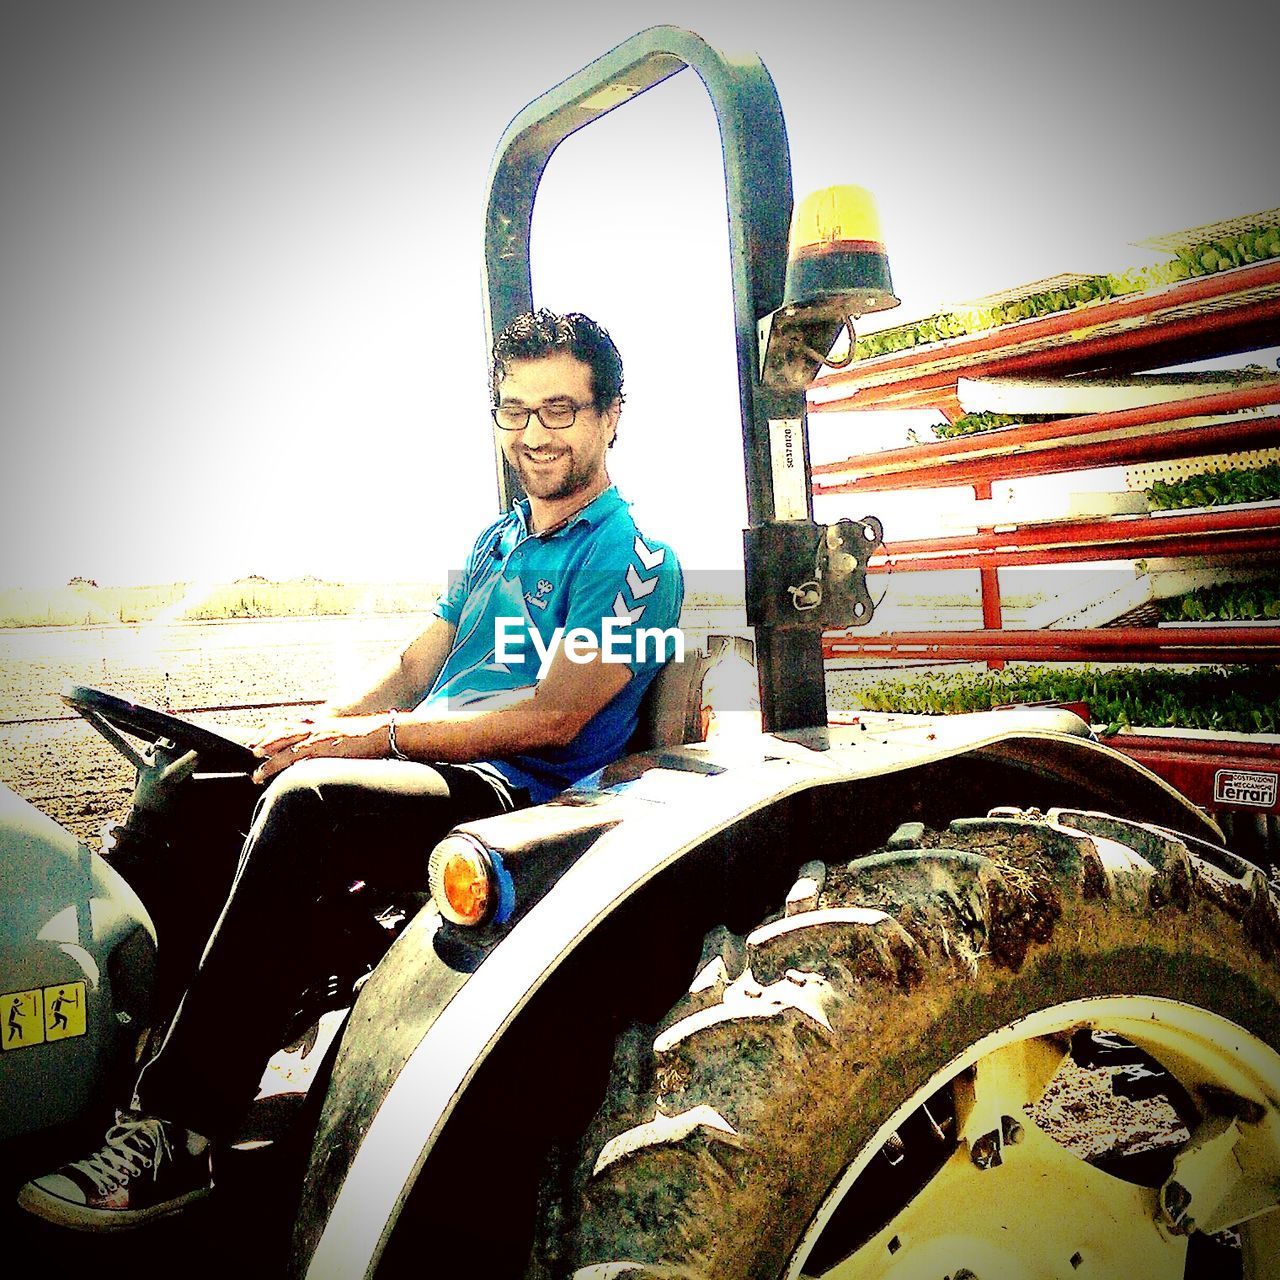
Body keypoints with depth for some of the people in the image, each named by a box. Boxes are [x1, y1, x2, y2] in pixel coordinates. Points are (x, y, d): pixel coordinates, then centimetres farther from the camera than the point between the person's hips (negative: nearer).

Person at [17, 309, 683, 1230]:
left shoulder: (632, 559, -5)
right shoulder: (496, 542, 21)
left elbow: (553, 718, -15)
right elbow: (415, 669, 19)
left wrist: (380, 737, -16)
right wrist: (325, 725, -1)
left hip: (511, 796, -8)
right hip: (424, 772, 8)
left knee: (303, 802, -33)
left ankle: (177, 1136, -26)